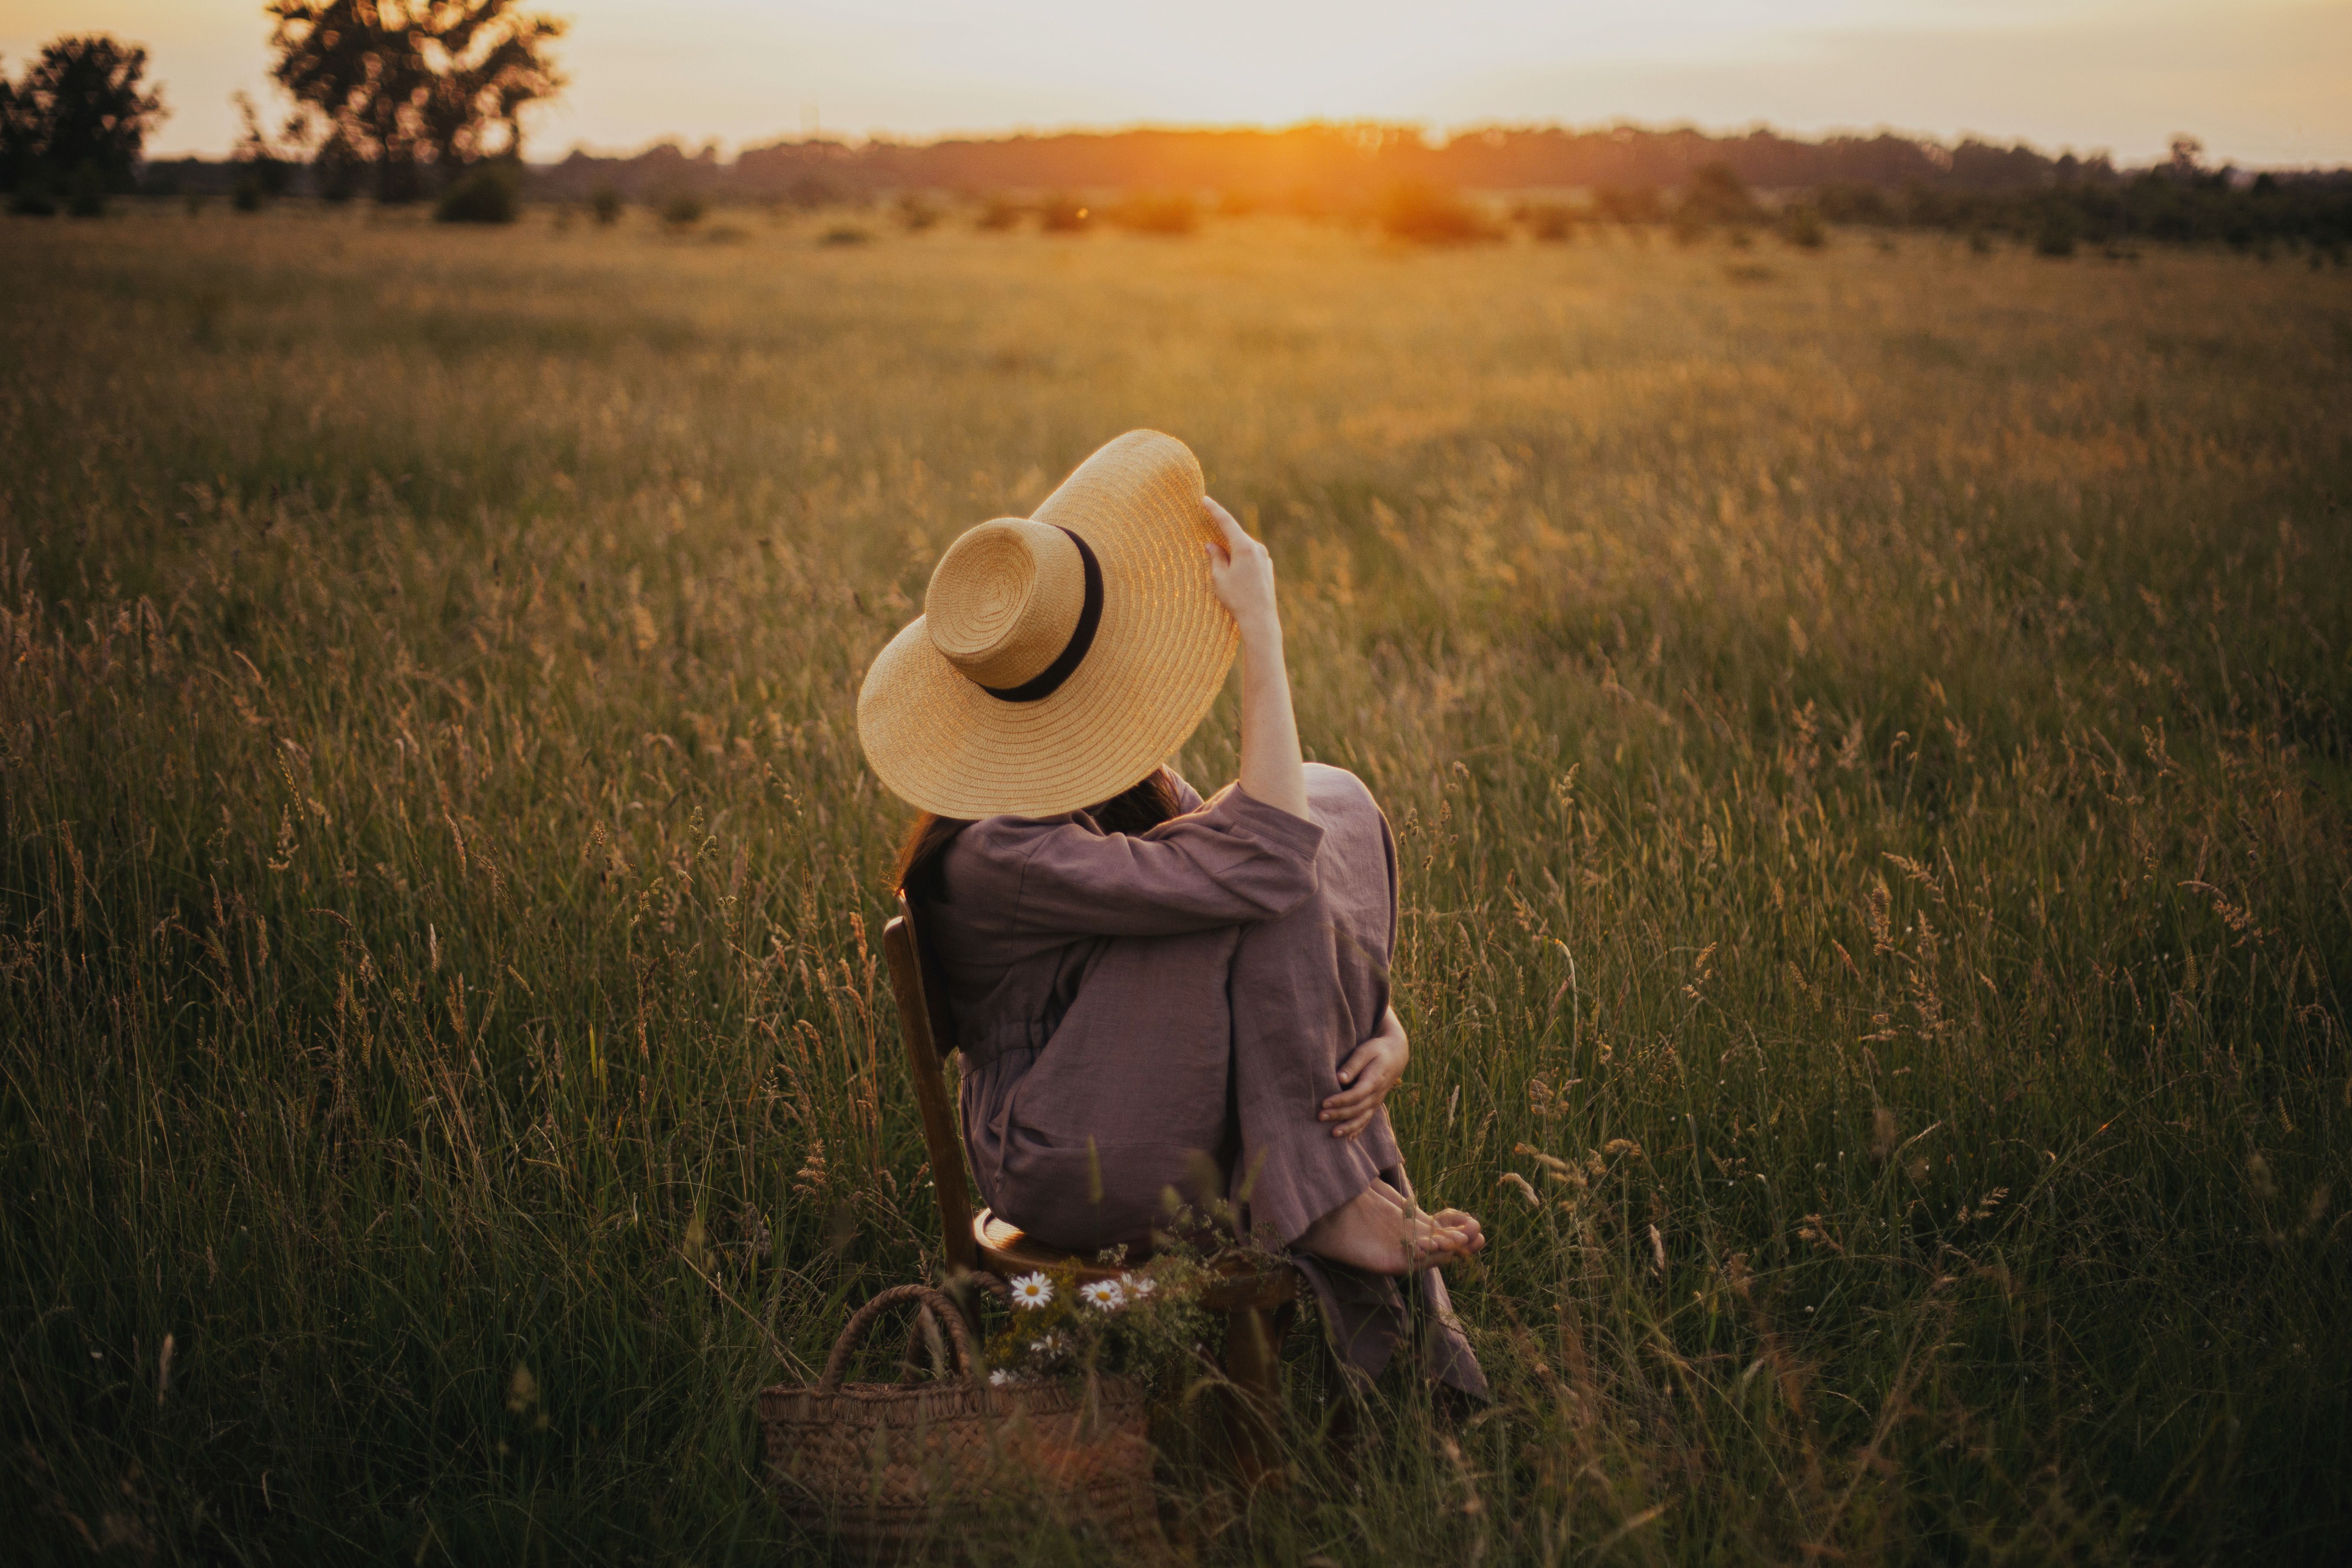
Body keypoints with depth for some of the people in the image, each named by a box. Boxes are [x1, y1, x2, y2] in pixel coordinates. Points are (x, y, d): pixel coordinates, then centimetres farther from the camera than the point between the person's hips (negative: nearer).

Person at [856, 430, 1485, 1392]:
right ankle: (1314, 1202, -16)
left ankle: (1353, 1190, -9)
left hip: (1174, 1122, 9)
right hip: (1070, 1165, -9)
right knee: (1268, 880, -25)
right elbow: (1268, 863, -33)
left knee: (1338, 802, -3)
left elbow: (1327, 932, 4)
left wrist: (1383, 1032, -16)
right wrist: (1261, 634, -28)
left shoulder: (1120, 788, 2)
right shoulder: (994, 856, -26)